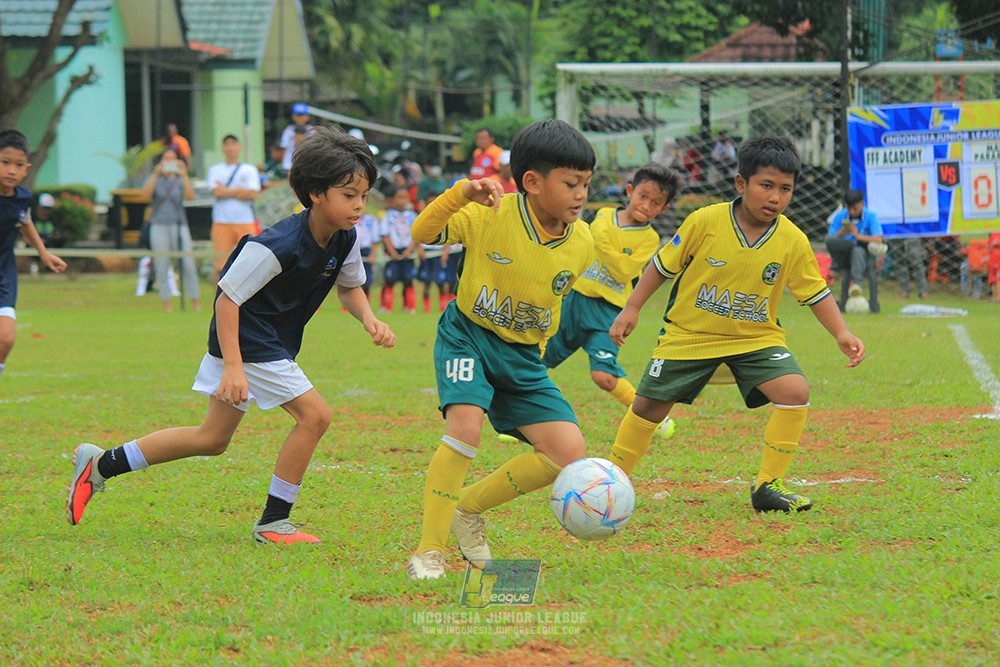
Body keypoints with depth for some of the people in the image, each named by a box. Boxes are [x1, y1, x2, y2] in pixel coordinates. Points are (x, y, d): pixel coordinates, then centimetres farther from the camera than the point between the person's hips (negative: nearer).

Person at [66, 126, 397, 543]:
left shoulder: (344, 240, -3)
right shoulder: (277, 247, -27)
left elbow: (349, 286, 16)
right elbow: (227, 298, -23)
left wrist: (369, 320, -4)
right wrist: (233, 366, -29)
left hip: (271, 343, 9)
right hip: (245, 340, -9)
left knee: (213, 438, 16)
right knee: (314, 415, -14)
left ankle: (101, 465, 25)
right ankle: (273, 523, -3)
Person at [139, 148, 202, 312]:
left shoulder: (180, 180, 10)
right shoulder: (154, 179, 8)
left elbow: (190, 196, -8)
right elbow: (145, 195, -10)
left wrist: (184, 175, -20)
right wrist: (156, 174, -19)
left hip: (179, 225, 0)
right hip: (159, 226, 0)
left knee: (188, 265, -7)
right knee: (161, 265, -3)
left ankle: (196, 300, -1)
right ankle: (166, 303, 2)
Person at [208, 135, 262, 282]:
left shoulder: (250, 169, 9)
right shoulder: (215, 169, 12)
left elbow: (253, 194, -5)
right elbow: (216, 192, -4)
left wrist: (226, 191, -4)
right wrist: (239, 191, -2)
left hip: (245, 222, 0)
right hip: (221, 223, 0)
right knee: (221, 267, -6)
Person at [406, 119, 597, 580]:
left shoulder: (581, 244, -3)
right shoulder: (490, 215, -17)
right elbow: (423, 234, -22)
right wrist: (461, 193, -35)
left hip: (523, 358, 5)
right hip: (468, 337, -5)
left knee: (568, 454, -7)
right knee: (466, 425, -30)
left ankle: (469, 509, 12)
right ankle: (429, 551, -18)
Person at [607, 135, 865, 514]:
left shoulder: (793, 241, -12)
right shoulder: (705, 222, -17)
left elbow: (816, 293, -1)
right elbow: (664, 265, -4)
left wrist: (842, 334, -14)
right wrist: (631, 309, -4)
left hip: (756, 338, 1)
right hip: (691, 334, -1)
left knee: (795, 391, -21)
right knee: (649, 407, 5)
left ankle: (767, 488, -9)